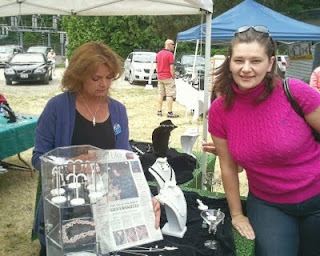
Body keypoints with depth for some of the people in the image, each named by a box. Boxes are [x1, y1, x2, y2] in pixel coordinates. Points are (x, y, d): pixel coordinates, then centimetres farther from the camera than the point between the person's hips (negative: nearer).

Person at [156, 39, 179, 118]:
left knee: (160, 94, 12)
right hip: (168, 77, -7)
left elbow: (157, 66, 13)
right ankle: (169, 112, -2)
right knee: (169, 95, -3)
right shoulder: (170, 54, -14)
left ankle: (159, 111, 16)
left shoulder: (159, 53, 10)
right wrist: (173, 77, -8)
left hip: (160, 77, 8)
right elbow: (171, 68, -16)